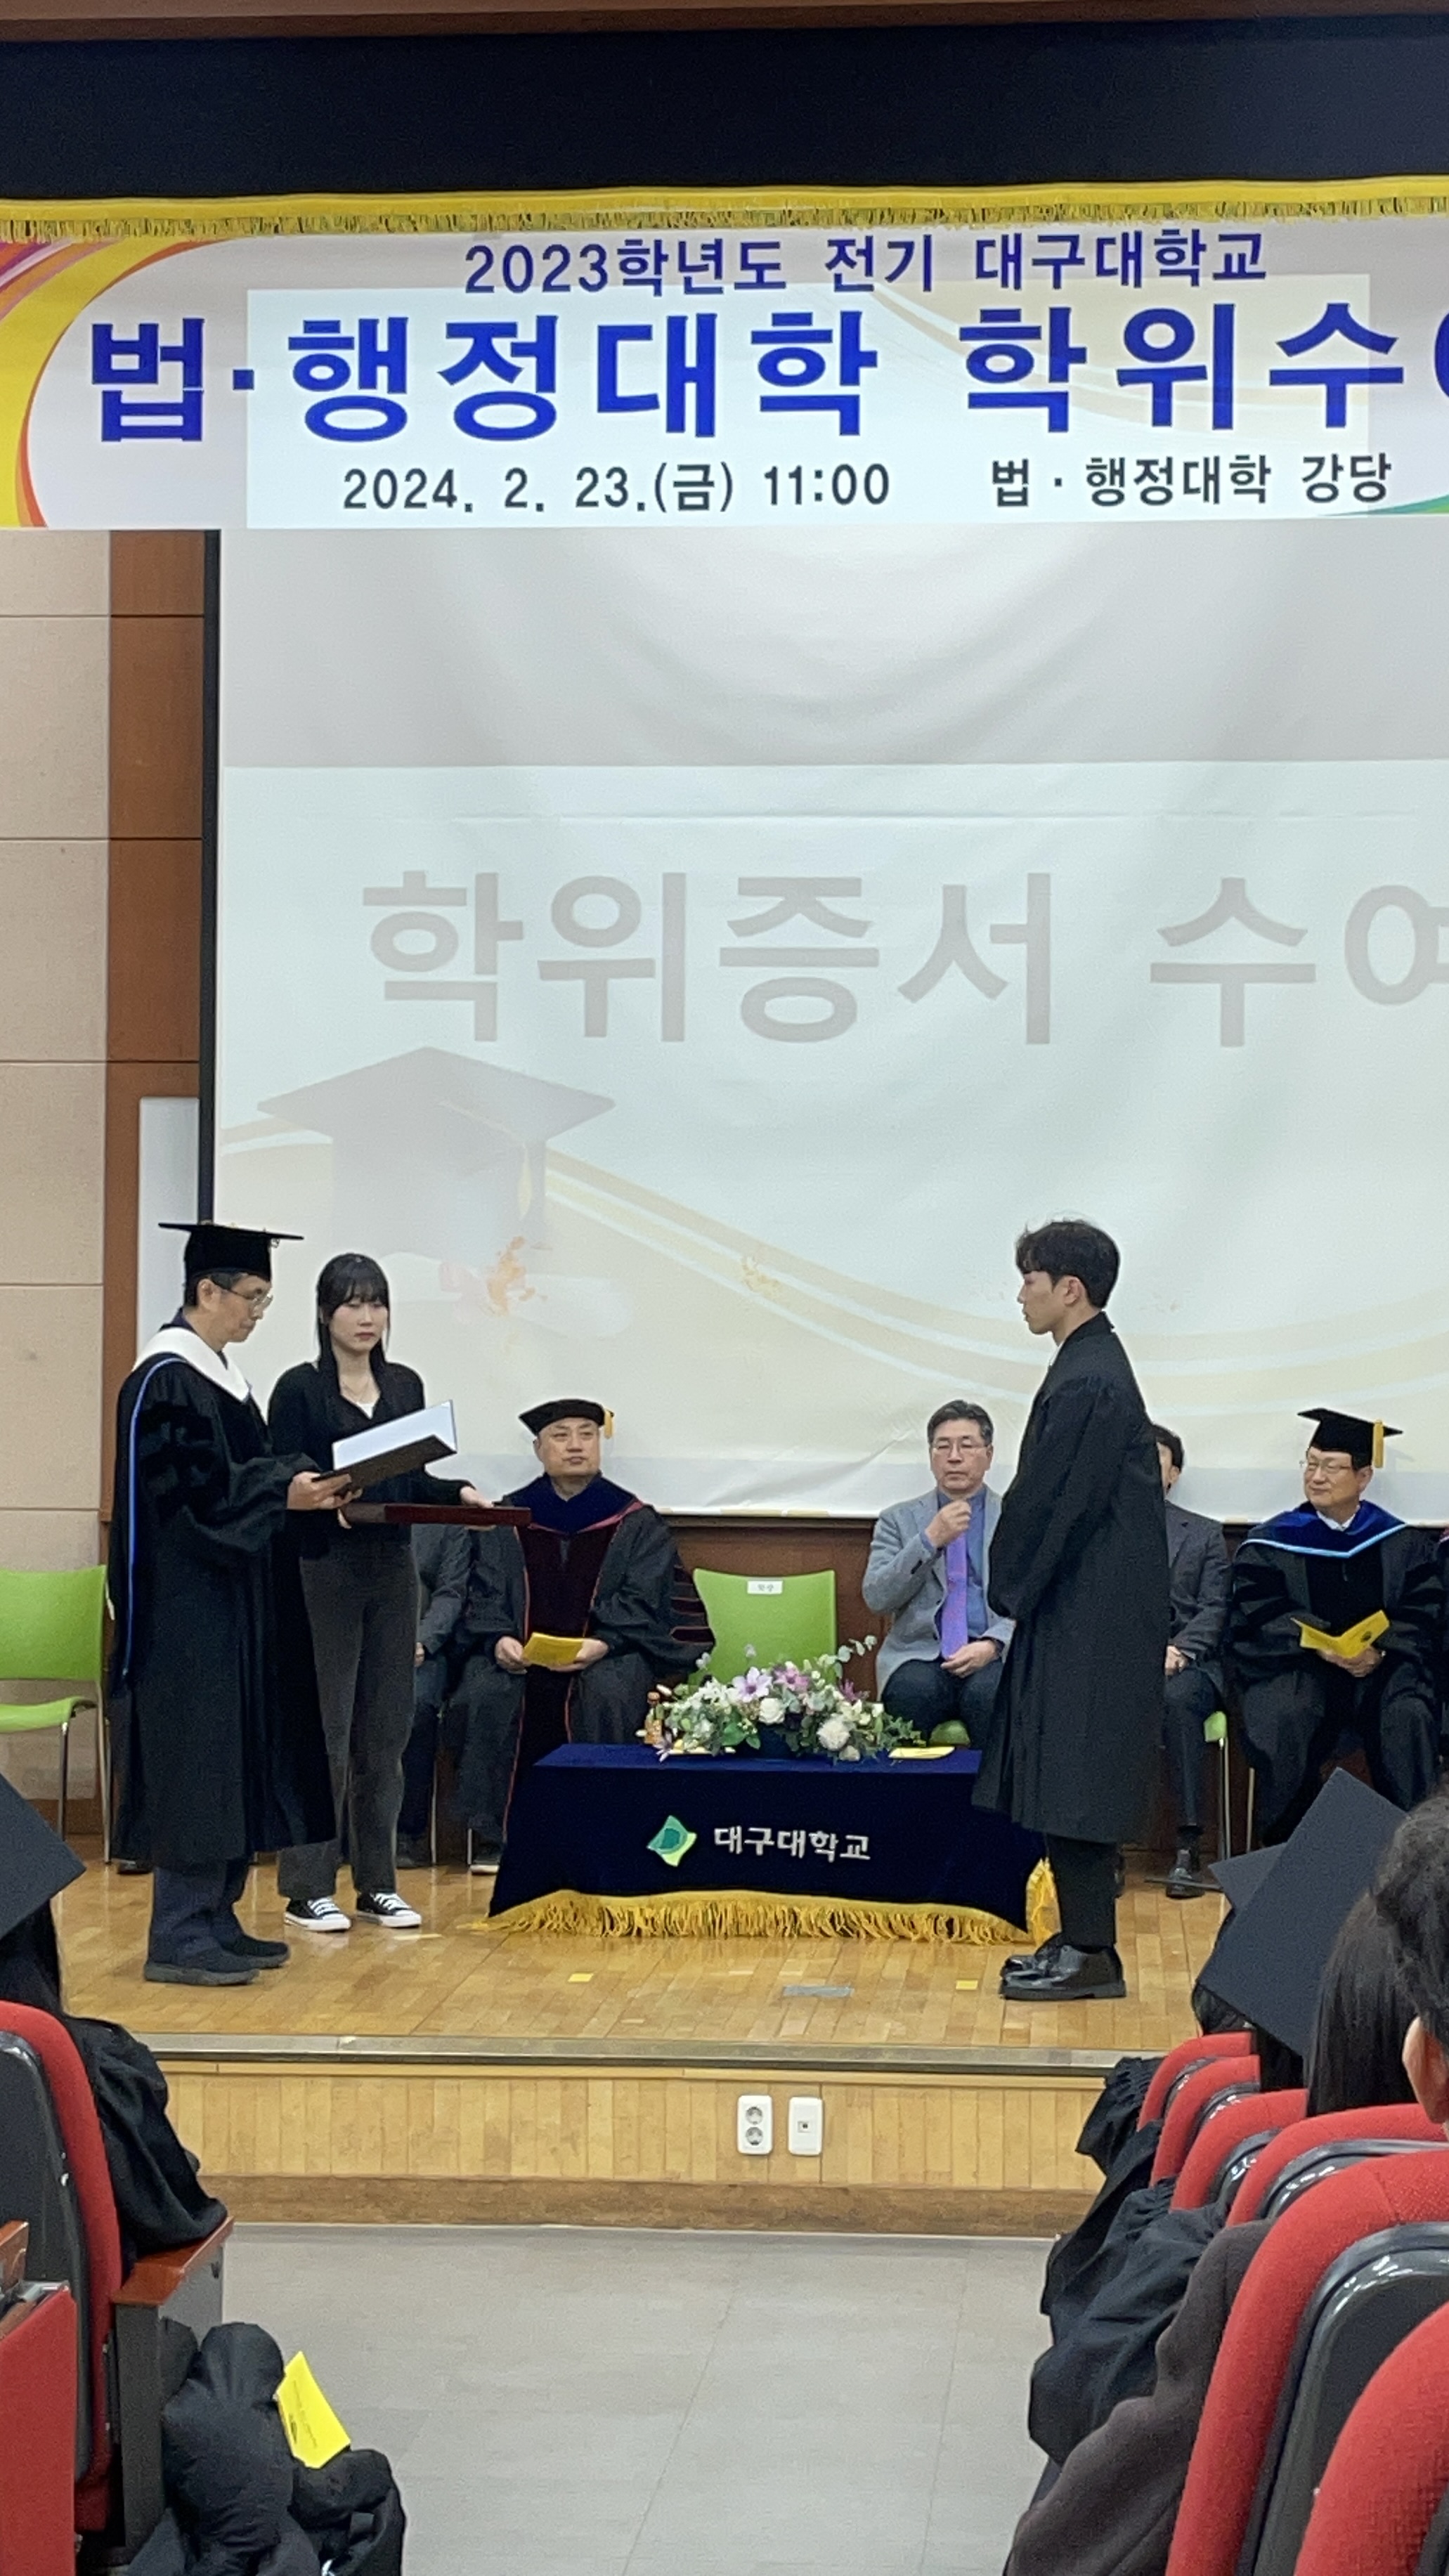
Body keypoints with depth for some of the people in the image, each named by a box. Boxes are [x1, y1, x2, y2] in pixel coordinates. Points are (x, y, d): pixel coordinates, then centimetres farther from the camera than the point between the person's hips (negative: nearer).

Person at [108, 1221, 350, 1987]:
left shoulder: (220, 1372, 15)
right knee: (194, 1758, -8)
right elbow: (185, 1490, -21)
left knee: (234, 1758, 11)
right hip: (187, 1607, -10)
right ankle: (179, 1938, -3)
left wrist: (303, 1482, 4)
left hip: (231, 1601, 10)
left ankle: (215, 1920, 18)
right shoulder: (166, 1380, -15)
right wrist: (284, 1493, -25)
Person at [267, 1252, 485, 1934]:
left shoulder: (405, 1386, 11)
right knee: (322, 1729, -3)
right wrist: (328, 1503, -26)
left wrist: (459, 1493, -3)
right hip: (322, 1571, -5)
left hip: (392, 1570, 5)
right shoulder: (300, 1389, -5)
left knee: (386, 1729, 8)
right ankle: (308, 1888, 4)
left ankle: (378, 1883, 16)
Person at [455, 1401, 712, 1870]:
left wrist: (600, 1644, -20)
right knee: (485, 1692, -29)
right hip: (517, 1651, 1)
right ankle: (492, 1834, -20)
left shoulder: (635, 1522, 6)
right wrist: (499, 1639, -15)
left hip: (609, 1650, -1)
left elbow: (640, 1601, -2)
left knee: (608, 1695, -35)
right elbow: (485, 1593, 6)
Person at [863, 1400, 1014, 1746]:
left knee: (989, 1693, -34)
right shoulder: (899, 1520, 14)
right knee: (913, 1692, -34)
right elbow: (876, 1599, 1)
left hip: (995, 1655, 0)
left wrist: (993, 1644, -13)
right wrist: (930, 1541, -9)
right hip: (920, 1655, 0)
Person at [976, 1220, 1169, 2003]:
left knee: (1073, 1782, -5)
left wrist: (1010, 1588, -7)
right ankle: (1082, 1937, 21)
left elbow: (1052, 1502, -18)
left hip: (1090, 1618, -10)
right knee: (1065, 1781, 14)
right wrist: (1018, 1586, 15)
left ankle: (1090, 1954, 1)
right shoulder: (1094, 1367, 12)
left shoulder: (1088, 1384, -19)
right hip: (1085, 1610, 10)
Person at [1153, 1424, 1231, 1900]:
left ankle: (1188, 1846, -35)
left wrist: (1176, 1650, -13)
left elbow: (1213, 1610, 6)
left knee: (1178, 1697, -37)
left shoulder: (1205, 1535, 18)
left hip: (1183, 1662, 0)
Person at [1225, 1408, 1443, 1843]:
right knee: (1282, 1722, -32)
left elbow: (1422, 1616, 3)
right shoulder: (1270, 1544, 10)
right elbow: (1260, 1616, -2)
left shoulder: (1403, 1544, 13)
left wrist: (1380, 1650, -17)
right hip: (1296, 1668, -1)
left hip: (1381, 1667, 1)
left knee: (1410, 1719, -31)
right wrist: (1319, 1645, -20)